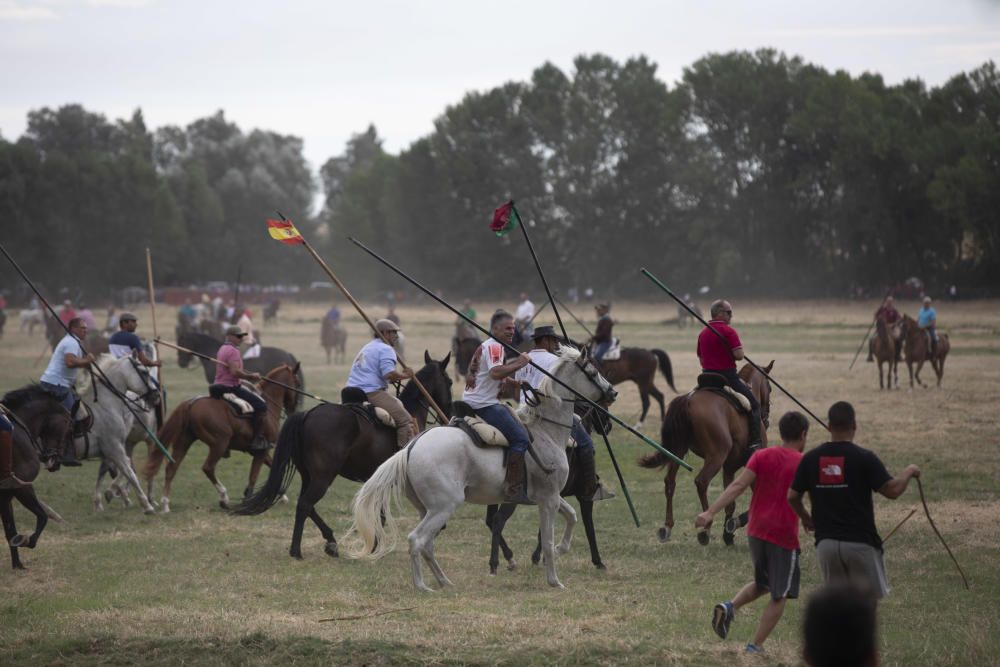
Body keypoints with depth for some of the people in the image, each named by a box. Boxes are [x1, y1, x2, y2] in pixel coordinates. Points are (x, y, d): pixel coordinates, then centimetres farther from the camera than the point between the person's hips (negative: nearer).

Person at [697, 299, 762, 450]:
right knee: (754, 404, 3)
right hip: (727, 375, -7)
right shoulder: (729, 331, -12)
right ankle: (755, 443, -7)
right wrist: (739, 348, 2)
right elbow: (739, 355, -18)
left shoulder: (702, 333, 11)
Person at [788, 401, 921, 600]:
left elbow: (792, 496, 9)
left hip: (826, 543, 4)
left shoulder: (811, 459, 2)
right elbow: (892, 490, -13)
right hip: (860, 542, -4)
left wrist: (805, 517, 29)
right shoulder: (863, 458, -10)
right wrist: (908, 473, 7)